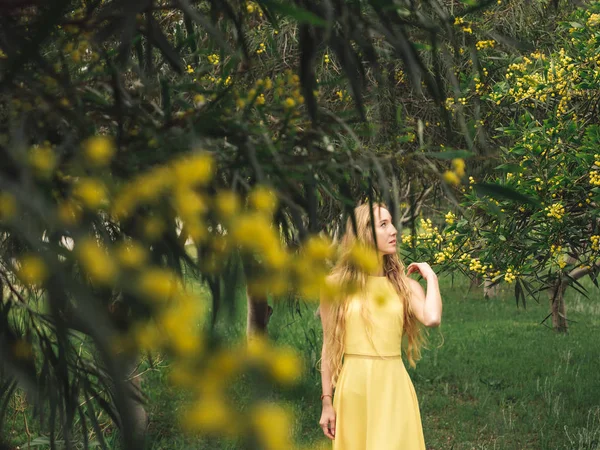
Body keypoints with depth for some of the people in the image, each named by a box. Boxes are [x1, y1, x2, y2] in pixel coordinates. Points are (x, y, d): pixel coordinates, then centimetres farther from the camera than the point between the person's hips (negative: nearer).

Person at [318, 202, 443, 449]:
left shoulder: (405, 285, 5)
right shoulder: (337, 285, 2)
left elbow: (432, 318, -17)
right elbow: (329, 346, 5)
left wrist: (430, 276, -2)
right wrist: (327, 402, 2)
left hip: (393, 386, 1)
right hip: (353, 386, -1)